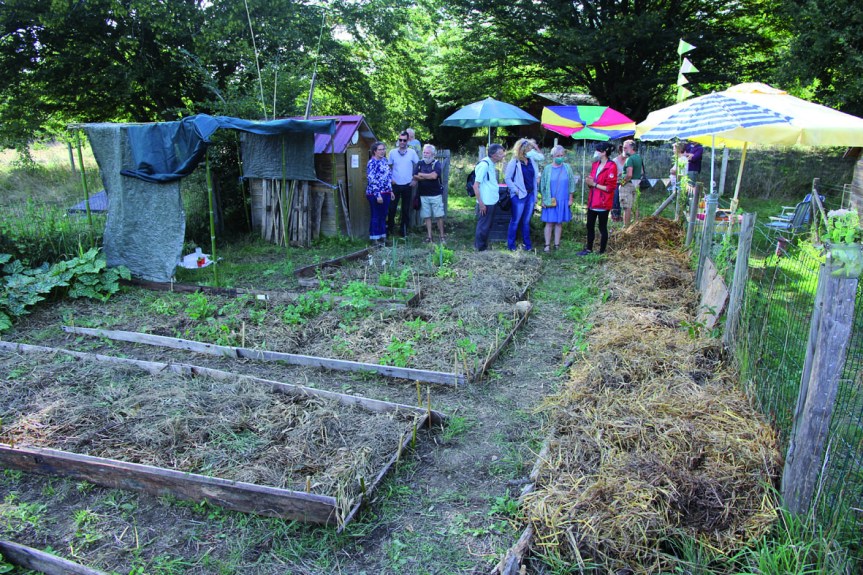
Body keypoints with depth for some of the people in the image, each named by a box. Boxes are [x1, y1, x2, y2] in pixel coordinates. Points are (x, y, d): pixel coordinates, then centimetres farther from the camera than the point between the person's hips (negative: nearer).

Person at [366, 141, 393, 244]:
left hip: (386, 193, 8)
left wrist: (390, 190, 16)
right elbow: (372, 180, -18)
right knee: (376, 216, 1)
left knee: (383, 216, 13)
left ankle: (383, 236, 23)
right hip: (375, 194, -8)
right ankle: (375, 238, 10)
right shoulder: (372, 162, -13)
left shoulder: (384, 160, 11)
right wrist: (377, 195, -20)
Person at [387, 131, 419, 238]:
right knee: (392, 207, 1)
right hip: (395, 185, 0)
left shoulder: (412, 152, -1)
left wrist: (415, 179, -1)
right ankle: (390, 227, 18)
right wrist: (390, 178, -3)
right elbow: (389, 167, 9)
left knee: (406, 209, 6)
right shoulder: (392, 153, 0)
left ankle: (403, 229, 17)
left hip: (407, 185, 0)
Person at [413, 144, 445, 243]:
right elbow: (415, 177, -3)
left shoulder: (436, 164, -1)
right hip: (423, 195, 3)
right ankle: (429, 237, 12)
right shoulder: (420, 164, 9)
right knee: (427, 217, 5)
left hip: (436, 195, -3)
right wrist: (429, 176, -10)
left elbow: (434, 176, -18)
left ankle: (442, 237, 7)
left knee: (439, 216, 0)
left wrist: (421, 175, -7)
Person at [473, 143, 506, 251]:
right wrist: (481, 203, -20)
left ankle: (484, 246, 31)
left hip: (492, 201, 9)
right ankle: (480, 249, 16)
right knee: (483, 226, 3)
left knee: (487, 226, 18)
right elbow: (475, 186, -20)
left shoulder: (491, 164, 8)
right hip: (486, 203, -9)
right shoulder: (484, 165, -19)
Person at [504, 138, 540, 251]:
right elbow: (507, 178, -9)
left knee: (526, 221, 13)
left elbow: (536, 177, 14)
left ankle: (526, 243, 21)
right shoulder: (514, 162, -8)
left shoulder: (532, 161, 8)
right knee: (515, 221, 2)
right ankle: (511, 244, 11)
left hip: (530, 194, 5)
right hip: (519, 196, -5)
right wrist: (516, 190, -14)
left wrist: (535, 194, 11)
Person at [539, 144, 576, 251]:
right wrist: (543, 200, -1)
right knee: (549, 222, 0)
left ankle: (557, 245, 15)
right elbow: (542, 185, 2)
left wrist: (570, 199, 2)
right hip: (550, 201, -1)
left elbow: (571, 184, 5)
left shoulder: (567, 168, 1)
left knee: (559, 223, 7)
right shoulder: (547, 169, -2)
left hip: (563, 201, 1)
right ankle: (547, 245, 8)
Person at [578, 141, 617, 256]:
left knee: (602, 227, 3)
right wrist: (589, 181, -1)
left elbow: (610, 188, -16)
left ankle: (602, 251, 14)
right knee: (589, 226, 14)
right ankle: (589, 249, 27)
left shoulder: (611, 167, -14)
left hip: (603, 203, -8)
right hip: (592, 202, 8)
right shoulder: (595, 164, 9)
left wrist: (594, 184, -16)